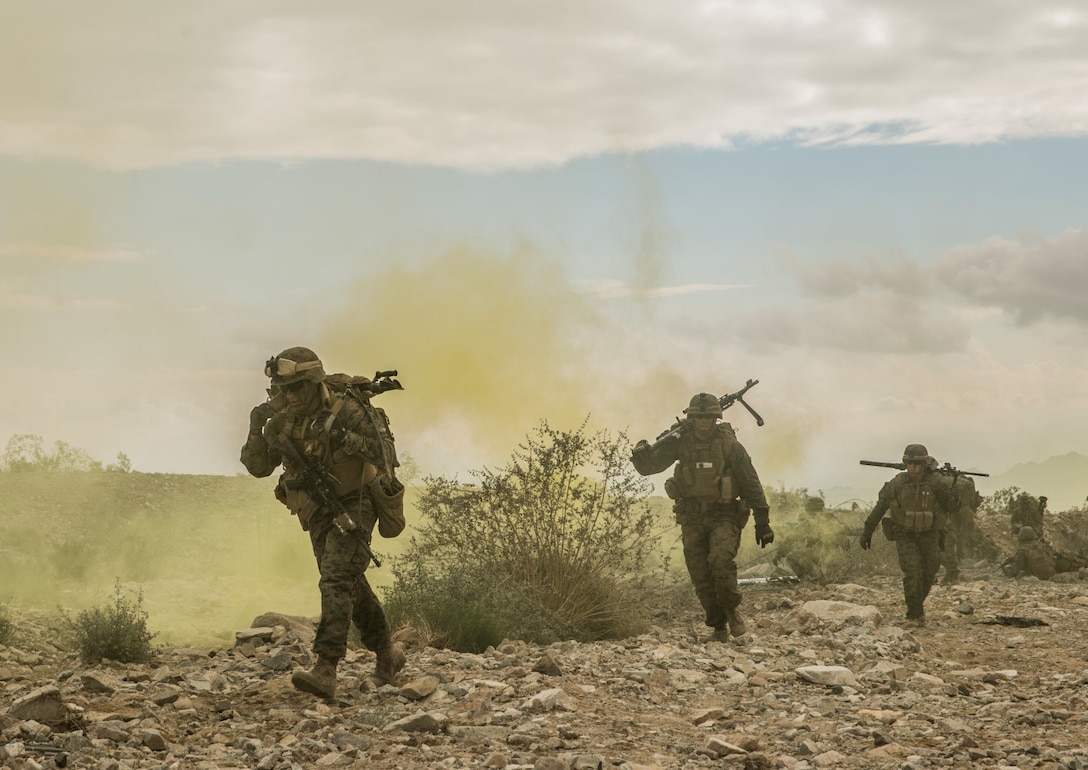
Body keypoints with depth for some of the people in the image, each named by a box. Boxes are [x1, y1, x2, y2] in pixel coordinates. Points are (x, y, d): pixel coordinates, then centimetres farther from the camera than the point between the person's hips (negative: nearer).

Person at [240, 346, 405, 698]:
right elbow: (258, 467, 2)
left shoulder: (345, 412, -16)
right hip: (318, 515, 7)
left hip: (353, 508, -7)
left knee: (336, 581, -20)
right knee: (351, 584, 16)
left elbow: (381, 454, -18)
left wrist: (344, 438, -32)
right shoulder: (282, 421, 0)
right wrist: (256, 429, -13)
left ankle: (326, 670, -27)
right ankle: (386, 653, 33)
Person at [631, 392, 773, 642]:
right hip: (693, 519, 3)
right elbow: (648, 467, -1)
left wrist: (762, 522, -3)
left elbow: (751, 484, -2)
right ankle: (719, 625, 17)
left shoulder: (730, 445, -7)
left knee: (721, 559, -27)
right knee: (701, 577, -1)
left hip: (724, 515, -3)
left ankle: (732, 610, -5)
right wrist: (642, 453, -25)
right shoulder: (680, 443, -1)